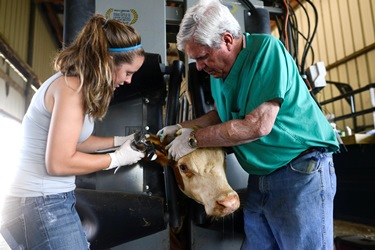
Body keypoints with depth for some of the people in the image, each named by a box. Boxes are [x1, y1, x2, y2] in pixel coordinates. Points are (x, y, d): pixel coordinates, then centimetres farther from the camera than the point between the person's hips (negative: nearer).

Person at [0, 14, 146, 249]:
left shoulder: (75, 83, 8)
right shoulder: (72, 87, -21)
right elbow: (58, 163, -24)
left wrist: (121, 140, 8)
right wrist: (118, 158, -14)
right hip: (42, 205, -9)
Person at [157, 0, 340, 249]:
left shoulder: (267, 49, -18)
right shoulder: (219, 69, 6)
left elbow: (258, 125, -26)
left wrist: (194, 139, -16)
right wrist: (183, 127, 6)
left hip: (303, 172, -7)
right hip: (260, 177, 7)